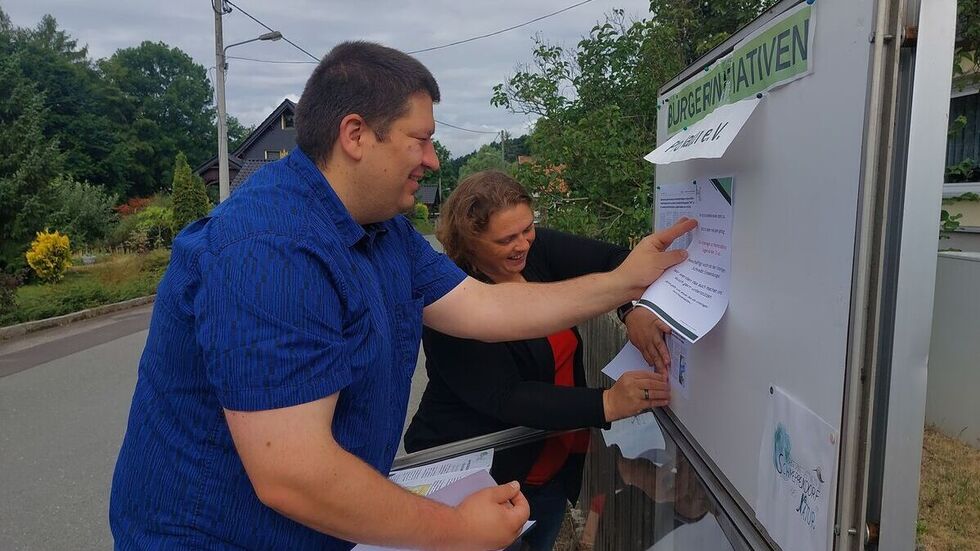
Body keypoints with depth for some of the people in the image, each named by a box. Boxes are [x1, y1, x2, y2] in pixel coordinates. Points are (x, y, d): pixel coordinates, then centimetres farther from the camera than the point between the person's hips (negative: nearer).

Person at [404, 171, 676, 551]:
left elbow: (614, 261, -7)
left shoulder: (538, 249, -8)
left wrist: (633, 309, -29)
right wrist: (606, 404, -39)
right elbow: (503, 399, -30)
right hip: (476, 473, -6)